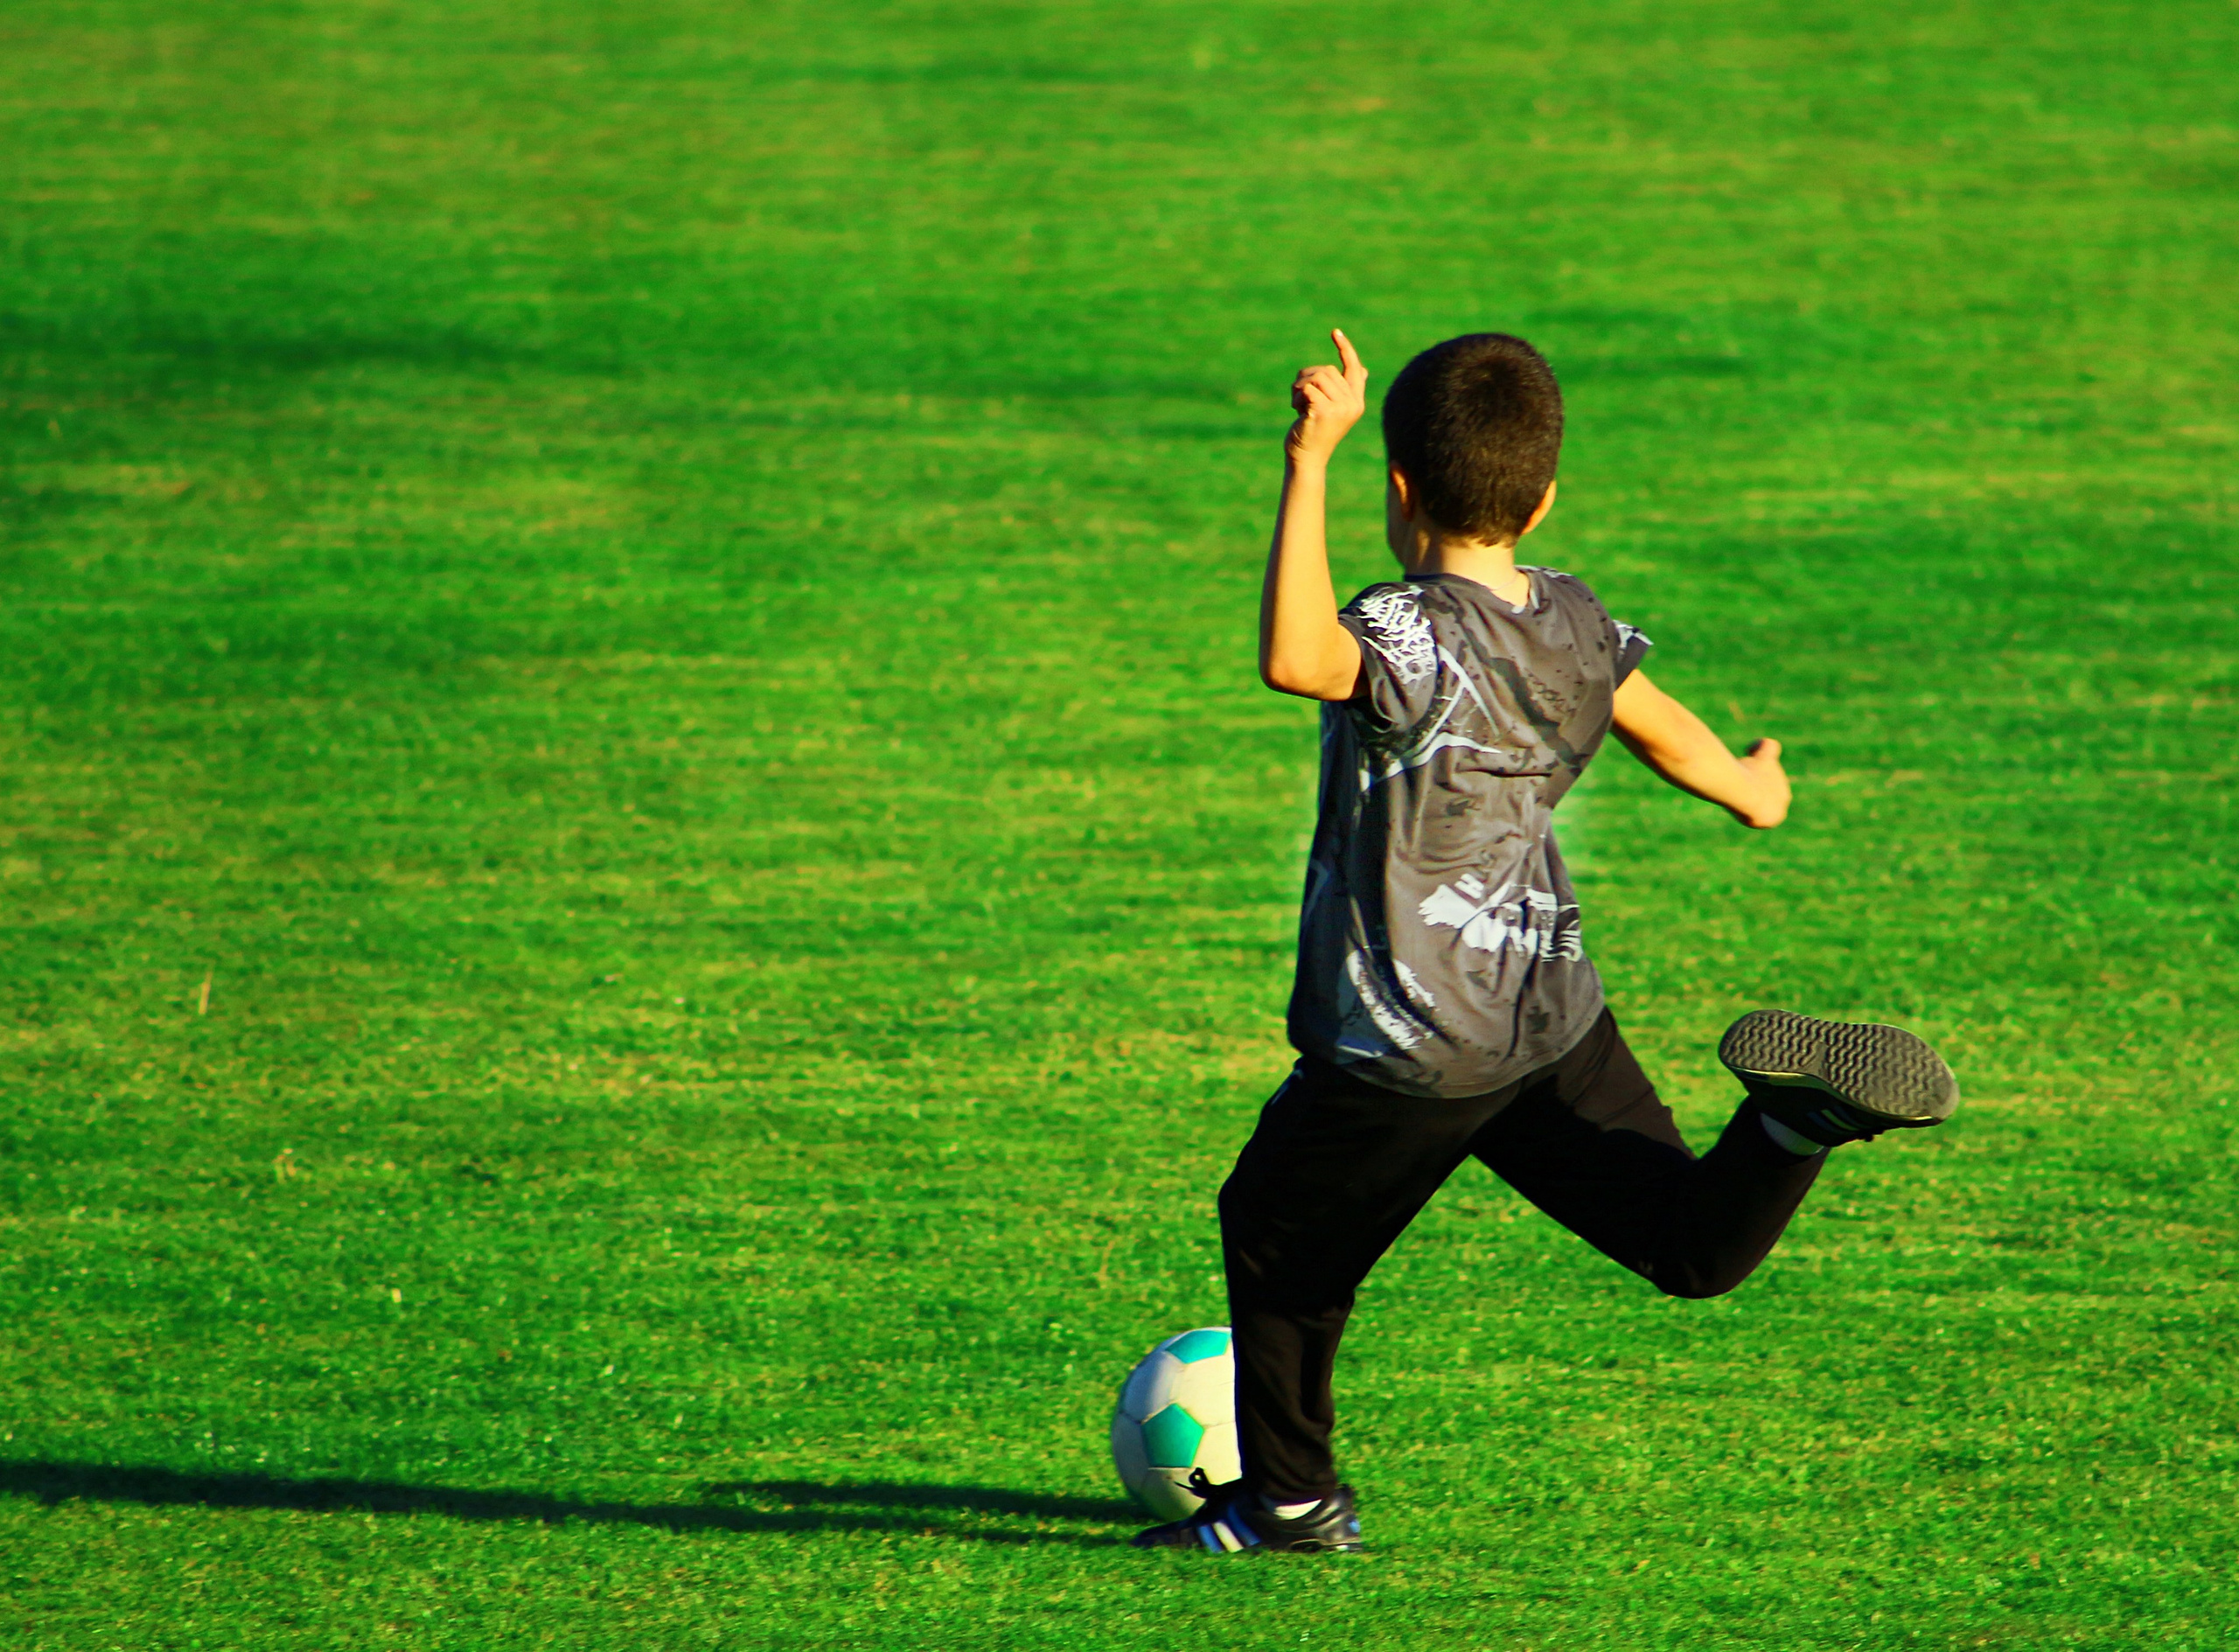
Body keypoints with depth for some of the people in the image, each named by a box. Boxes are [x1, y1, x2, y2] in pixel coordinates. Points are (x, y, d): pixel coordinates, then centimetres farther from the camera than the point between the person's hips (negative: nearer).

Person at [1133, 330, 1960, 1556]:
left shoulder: (1416, 638, -22)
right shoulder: (1571, 622, 2)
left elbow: (1296, 660, -44)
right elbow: (1657, 726, 20)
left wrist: (1309, 464, -45)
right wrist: (1751, 789, 42)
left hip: (1403, 1056, -6)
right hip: (1554, 1011, 6)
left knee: (1272, 1236, 17)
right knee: (1697, 1247, 4)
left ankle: (1286, 1500, 27)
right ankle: (1802, 1113, -24)